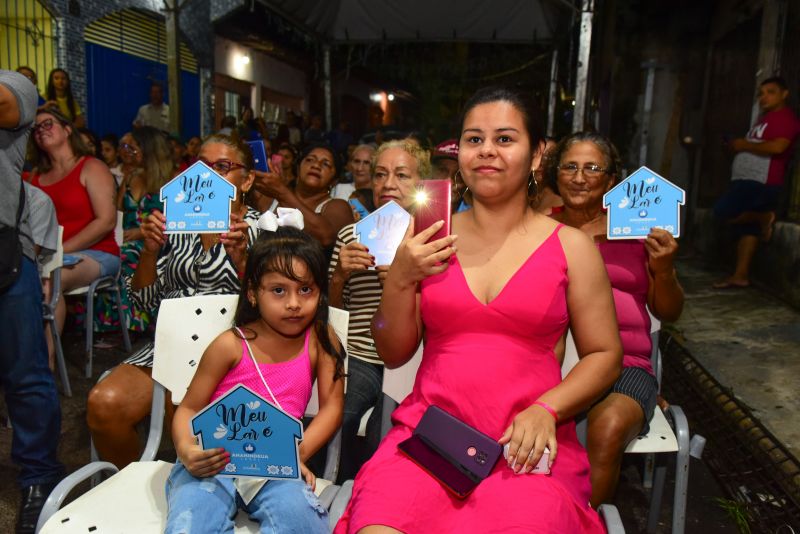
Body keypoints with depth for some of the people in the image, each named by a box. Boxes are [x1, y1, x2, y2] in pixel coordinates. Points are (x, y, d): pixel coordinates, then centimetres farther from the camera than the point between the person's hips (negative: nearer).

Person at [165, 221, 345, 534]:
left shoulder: (321, 338, 2)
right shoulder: (230, 345, -3)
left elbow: (332, 406, 1)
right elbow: (189, 408, 2)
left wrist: (298, 451, -15)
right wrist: (185, 449, -20)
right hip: (215, 460, -1)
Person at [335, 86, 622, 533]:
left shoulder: (571, 246, 3)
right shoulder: (429, 238, 7)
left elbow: (605, 356, 6)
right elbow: (394, 354, 7)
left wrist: (546, 410, -10)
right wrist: (400, 279, -8)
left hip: (527, 444, 0)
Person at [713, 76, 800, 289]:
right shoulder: (766, 118, 25)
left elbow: (777, 147, -23)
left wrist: (746, 145, -11)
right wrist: (738, 147, 10)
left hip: (761, 182, -10)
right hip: (748, 180, 10)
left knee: (723, 212, -20)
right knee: (746, 228, 6)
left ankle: (765, 217, -2)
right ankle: (740, 275, 6)